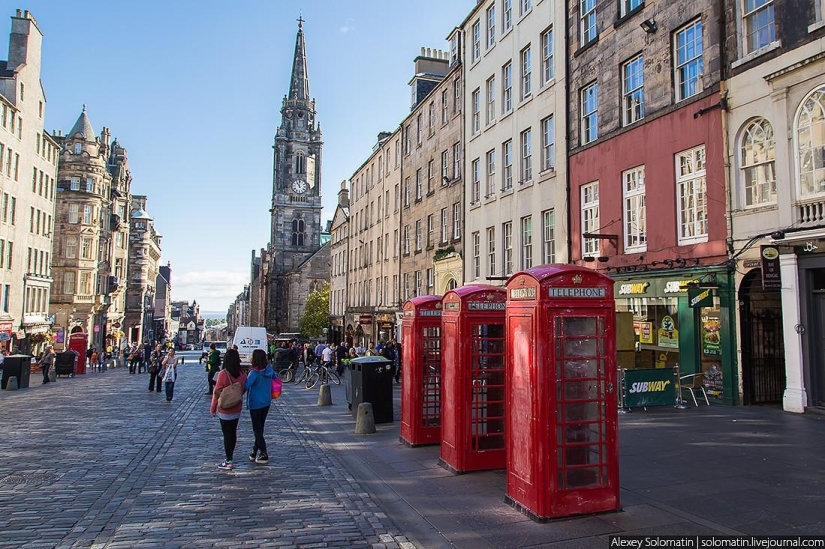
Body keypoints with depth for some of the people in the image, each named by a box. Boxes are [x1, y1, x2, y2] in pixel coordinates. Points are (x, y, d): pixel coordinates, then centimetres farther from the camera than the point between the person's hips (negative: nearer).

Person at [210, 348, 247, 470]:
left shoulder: (223, 373, -19)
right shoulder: (242, 373, -6)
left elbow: (217, 392, -14)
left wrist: (212, 408, -3)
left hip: (225, 410, -5)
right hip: (237, 409, 5)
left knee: (227, 434, 2)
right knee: (233, 432, 18)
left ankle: (229, 461, 6)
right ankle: (230, 456, 32)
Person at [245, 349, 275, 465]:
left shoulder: (255, 372, -23)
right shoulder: (269, 369, -2)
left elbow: (246, 385, -31)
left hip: (256, 404, -7)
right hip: (266, 403, 7)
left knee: (257, 429, 4)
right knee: (260, 428, 19)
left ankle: (264, 455, 6)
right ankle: (255, 451, 30)